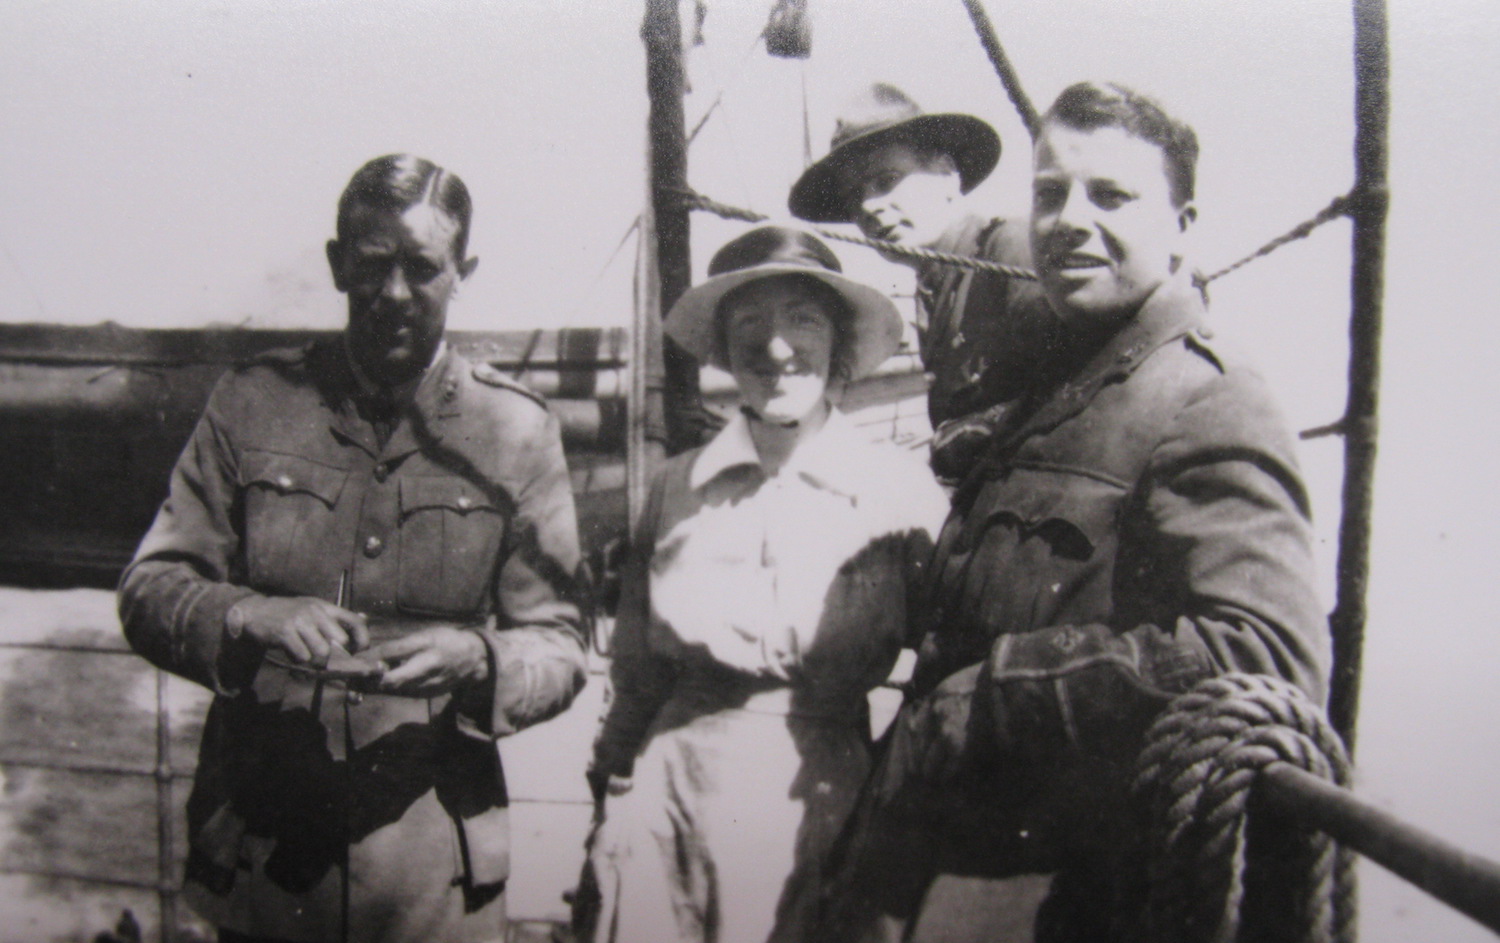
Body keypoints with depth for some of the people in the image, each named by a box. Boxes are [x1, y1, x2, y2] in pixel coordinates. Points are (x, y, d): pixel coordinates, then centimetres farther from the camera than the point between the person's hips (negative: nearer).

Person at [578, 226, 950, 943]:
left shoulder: (901, 492, -4)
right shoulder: (676, 490, 4)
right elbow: (637, 674, 12)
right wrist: (612, 794, 12)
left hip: (822, 798, -1)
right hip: (671, 783, 2)